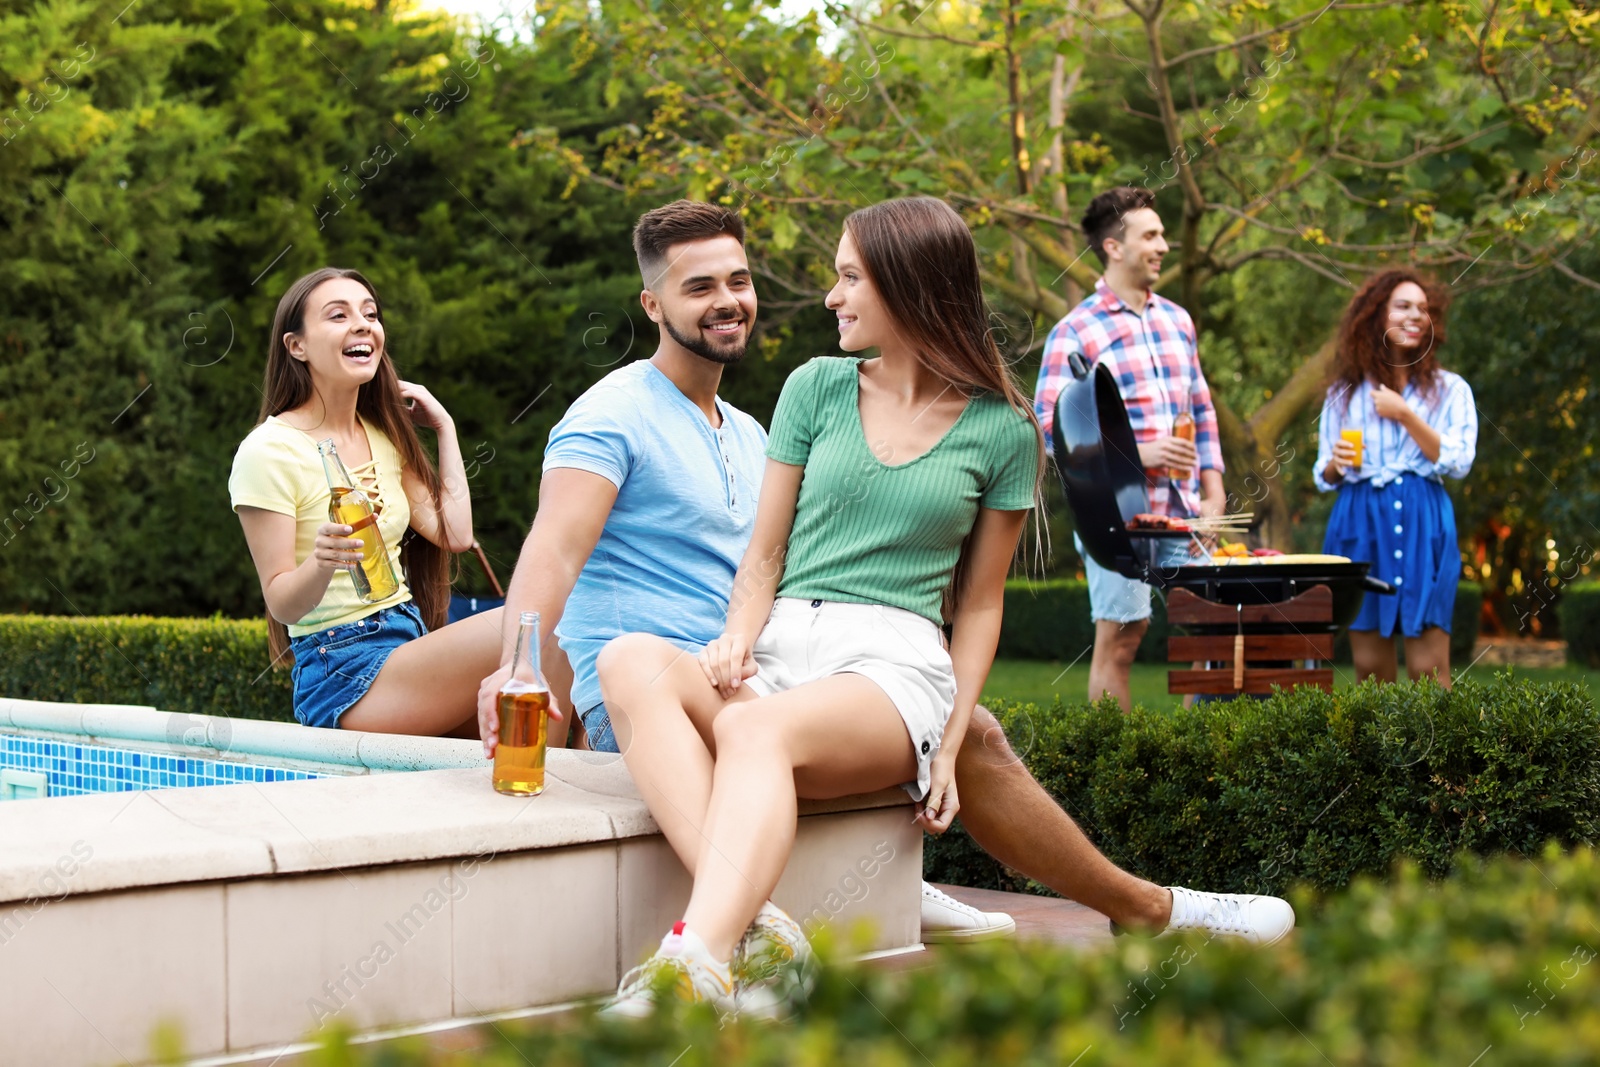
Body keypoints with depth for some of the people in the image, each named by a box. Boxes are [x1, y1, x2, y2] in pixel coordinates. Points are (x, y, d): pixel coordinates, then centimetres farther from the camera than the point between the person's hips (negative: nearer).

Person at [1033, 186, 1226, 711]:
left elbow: (1202, 409, 19)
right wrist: (1137, 455, -17)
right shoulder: (1075, 331, -5)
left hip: (1185, 512, 6)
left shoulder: (1176, 320, 15)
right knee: (1119, 639, -1)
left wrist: (1213, 490, 9)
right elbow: (1050, 426, -11)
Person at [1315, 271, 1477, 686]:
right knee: (1369, 669, 1)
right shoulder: (1344, 394, 13)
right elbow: (1324, 477, 16)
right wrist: (1335, 464, -6)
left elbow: (1458, 462, -2)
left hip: (1423, 526, -2)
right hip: (1361, 526, 2)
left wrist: (1405, 416, -6)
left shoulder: (1450, 389, 10)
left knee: (1428, 669, -8)